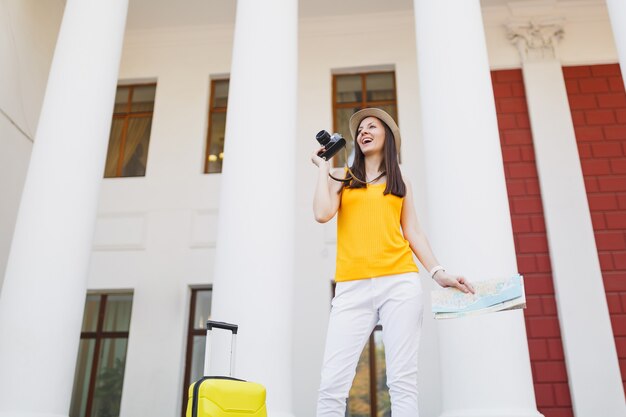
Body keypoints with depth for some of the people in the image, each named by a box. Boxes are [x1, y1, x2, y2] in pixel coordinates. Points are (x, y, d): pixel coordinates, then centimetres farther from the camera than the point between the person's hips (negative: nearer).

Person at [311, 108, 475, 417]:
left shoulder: (400, 184, 22)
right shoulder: (342, 178, 18)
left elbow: (413, 233, 15)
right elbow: (322, 213, -1)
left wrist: (437, 272, 2)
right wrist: (323, 168, 11)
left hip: (400, 284, 1)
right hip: (353, 288, -1)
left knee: (402, 380, -5)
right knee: (332, 383, -10)